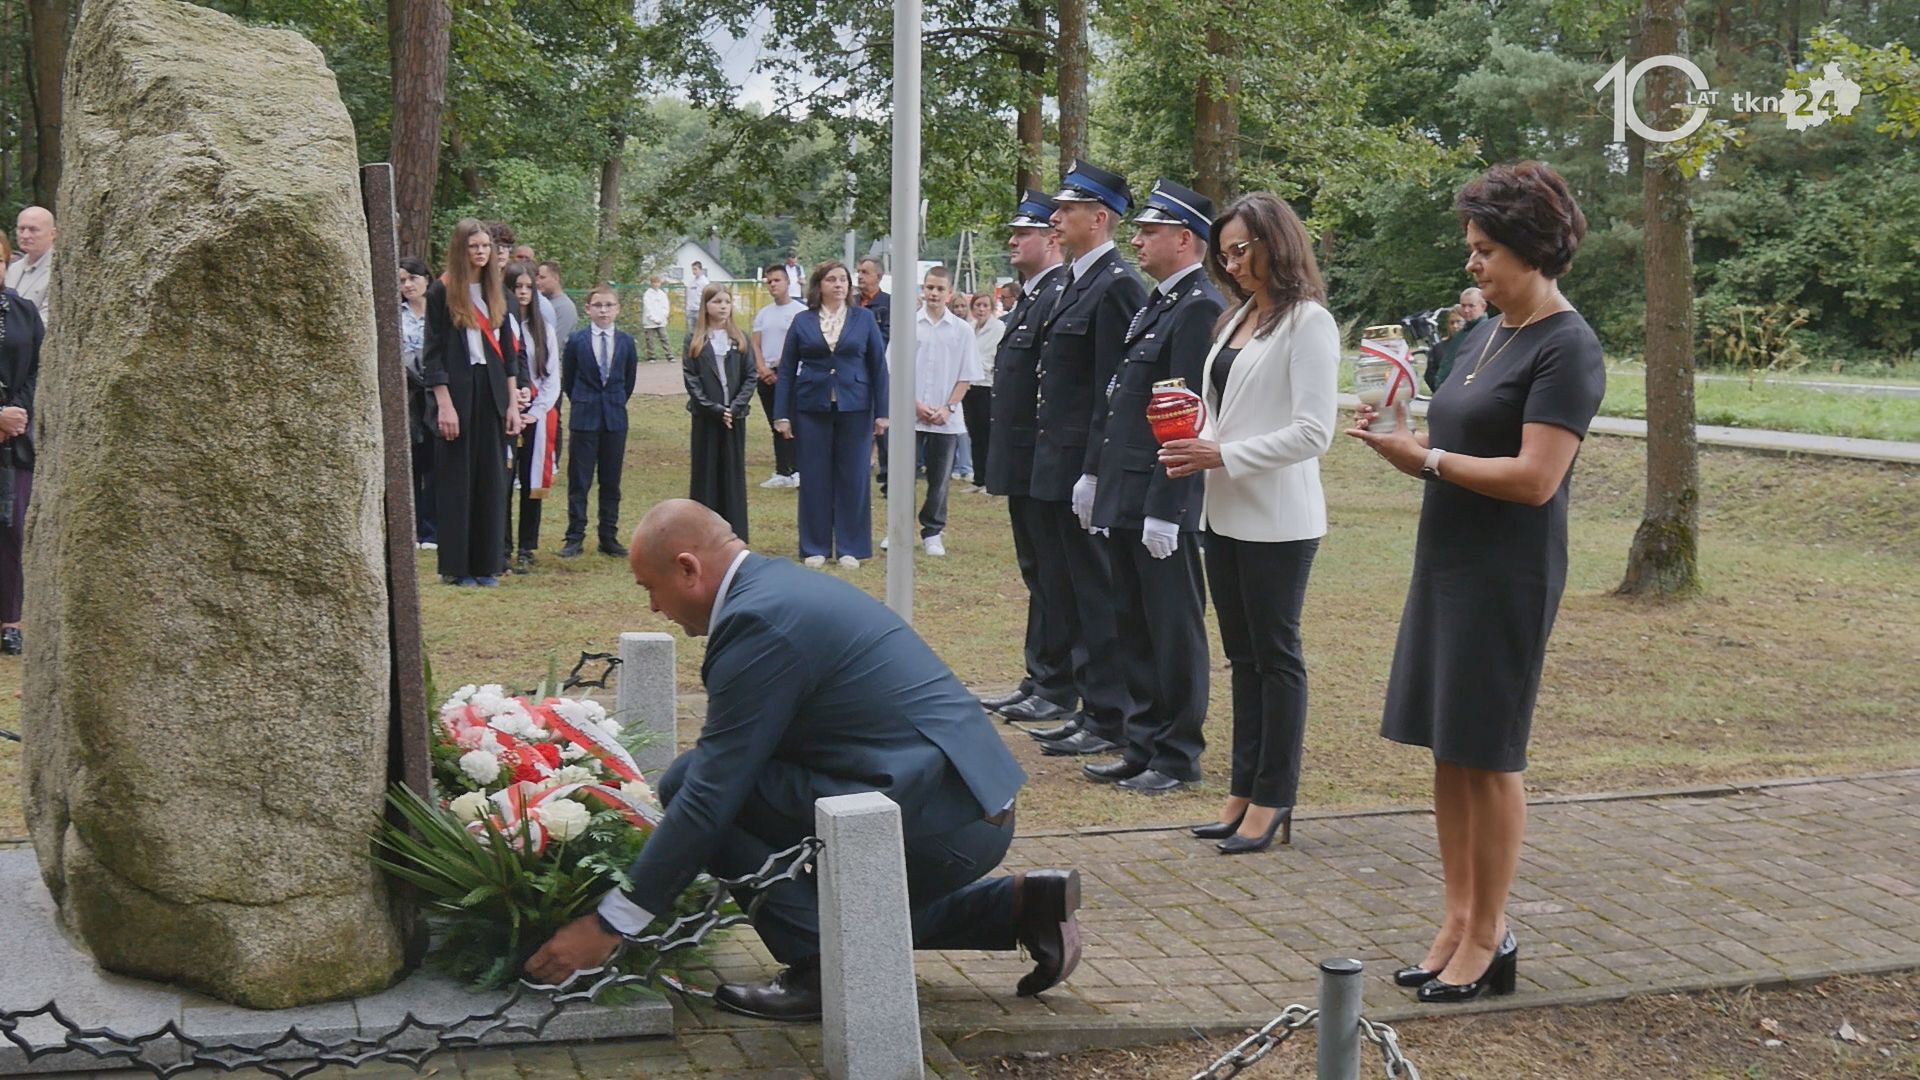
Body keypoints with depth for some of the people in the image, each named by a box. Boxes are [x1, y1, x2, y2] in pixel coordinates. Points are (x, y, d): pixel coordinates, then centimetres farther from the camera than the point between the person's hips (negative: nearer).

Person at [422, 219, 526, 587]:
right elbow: (432, 352, -6)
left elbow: (508, 350, 12)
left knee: (492, 480, 5)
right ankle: (455, 566, 6)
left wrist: (513, 402, 6)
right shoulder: (442, 291, -3)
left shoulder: (497, 292, 11)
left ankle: (486, 564, 11)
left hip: (492, 393, 5)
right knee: (456, 480, 0)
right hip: (457, 392, -5)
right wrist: (444, 404, -13)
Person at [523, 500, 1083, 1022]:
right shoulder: (782, 582, 16)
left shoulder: (759, 620, -15)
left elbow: (708, 795, -15)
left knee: (688, 780, -8)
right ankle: (1020, 903, 19)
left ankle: (824, 962, -5)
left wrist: (610, 922, -9)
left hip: (931, 822, -10)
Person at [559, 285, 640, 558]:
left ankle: (609, 537, 13)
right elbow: (567, 379, 8)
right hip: (584, 418, -2)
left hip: (615, 418, 2)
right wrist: (582, 403, 9)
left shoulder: (626, 341, 3)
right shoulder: (576, 340, -1)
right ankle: (575, 537, 6)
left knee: (611, 481, 7)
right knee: (579, 481, 1)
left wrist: (616, 403, 12)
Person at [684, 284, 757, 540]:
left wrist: (736, 407, -10)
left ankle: (735, 536, 9)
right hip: (705, 416, -2)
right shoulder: (694, 340, 2)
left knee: (734, 475, 5)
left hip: (734, 416, 2)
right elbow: (691, 378, -4)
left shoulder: (740, 340, 7)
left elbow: (750, 377, 3)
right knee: (705, 474, 2)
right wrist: (713, 409, -12)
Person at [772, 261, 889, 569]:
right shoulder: (802, 321, 4)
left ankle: (850, 549, 12)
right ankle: (816, 547, 14)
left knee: (853, 479, 3)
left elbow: (879, 367, 3)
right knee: (814, 480, 5)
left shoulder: (864, 318, 4)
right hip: (812, 409, 0)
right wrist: (782, 414, 0)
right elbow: (786, 370, 5)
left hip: (854, 409, 0)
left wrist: (882, 412, -2)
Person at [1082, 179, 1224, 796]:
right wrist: (1098, 472, 17)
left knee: (1173, 630, 1)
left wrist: (1163, 509, -22)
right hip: (1126, 498, 10)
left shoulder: (1200, 307, -14)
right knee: (1134, 628, 15)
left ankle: (1178, 758, 10)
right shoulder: (1156, 304, 16)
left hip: (1162, 501, -10)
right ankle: (1144, 747, 25)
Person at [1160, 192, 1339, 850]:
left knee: (1276, 655, 0)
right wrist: (1196, 445, 0)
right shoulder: (1238, 319, 15)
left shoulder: (1308, 323, -10)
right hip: (1226, 515, 8)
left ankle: (1272, 800, 8)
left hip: (1277, 519, -8)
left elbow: (1313, 433, -16)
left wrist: (1222, 455, -18)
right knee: (1244, 656, 12)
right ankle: (1244, 791, 19)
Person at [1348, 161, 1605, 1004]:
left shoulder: (1567, 348, -13)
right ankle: (1457, 918, 21)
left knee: (1486, 755, 0)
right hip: (1448, 561, 8)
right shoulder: (1484, 335, 12)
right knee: (1447, 749, 11)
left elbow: (1535, 478, -21)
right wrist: (1398, 443, -4)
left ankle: (1489, 936, 12)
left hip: (1507, 577, -8)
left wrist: (1426, 458, -16)